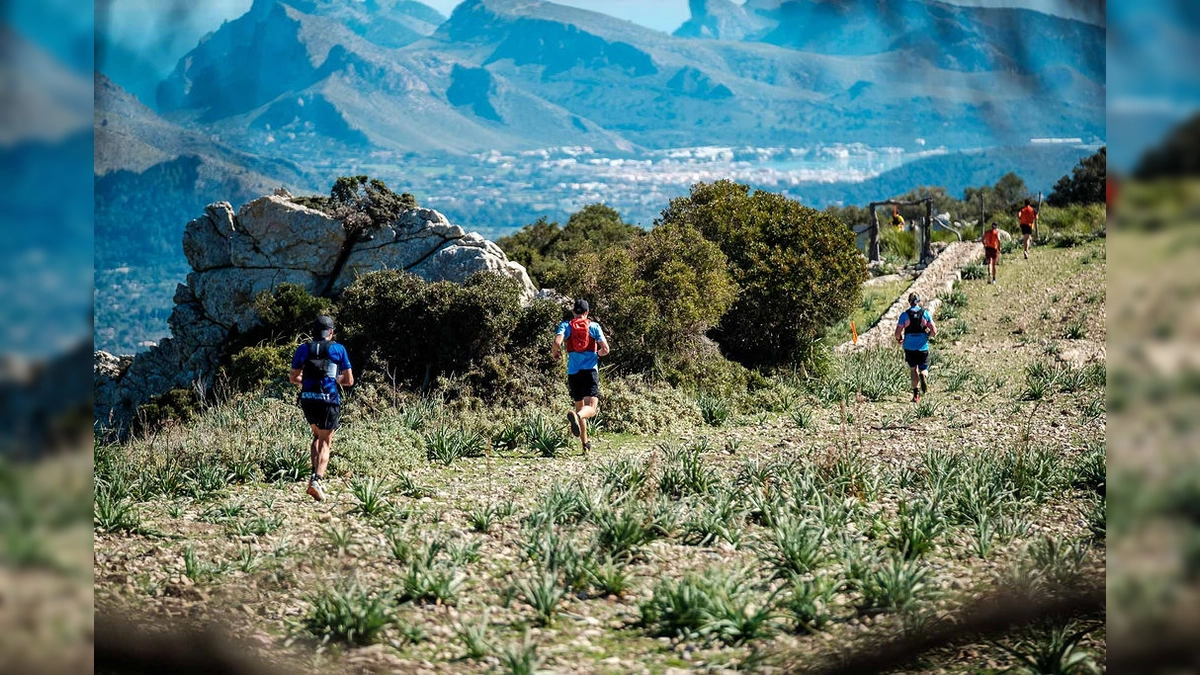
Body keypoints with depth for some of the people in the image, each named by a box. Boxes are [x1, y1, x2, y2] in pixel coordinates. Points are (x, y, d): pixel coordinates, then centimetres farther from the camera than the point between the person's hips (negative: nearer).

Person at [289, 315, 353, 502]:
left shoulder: (303, 349, 8)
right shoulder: (338, 349, 2)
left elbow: (293, 379, 12)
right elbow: (349, 381, 3)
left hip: (308, 400, 3)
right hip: (329, 400, -3)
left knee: (317, 436, 25)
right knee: (325, 442, 5)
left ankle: (315, 474, 11)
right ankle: (317, 479, -14)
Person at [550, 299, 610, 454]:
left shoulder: (566, 326, 5)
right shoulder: (594, 326, 4)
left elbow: (557, 343, -12)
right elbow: (605, 349, 0)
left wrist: (555, 353, 10)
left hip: (573, 372, 2)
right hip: (590, 371, -2)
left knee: (580, 406, 17)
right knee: (591, 408, -12)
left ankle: (585, 443, 18)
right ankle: (576, 416, -46)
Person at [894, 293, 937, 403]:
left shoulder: (905, 315, -5)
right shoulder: (925, 314, -3)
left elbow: (898, 333, -8)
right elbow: (934, 331, -5)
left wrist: (899, 339, 14)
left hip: (909, 347, 0)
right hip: (923, 347, 0)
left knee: (913, 370, 15)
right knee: (923, 369, 13)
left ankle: (916, 394, 5)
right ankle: (923, 376, -24)